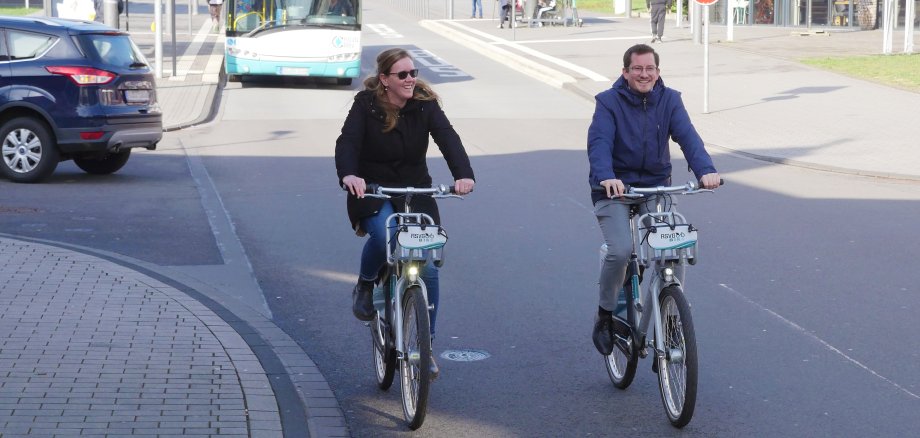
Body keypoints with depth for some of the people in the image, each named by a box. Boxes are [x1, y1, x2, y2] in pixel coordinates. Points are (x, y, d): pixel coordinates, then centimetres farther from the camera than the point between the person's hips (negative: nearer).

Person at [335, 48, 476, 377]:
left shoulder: (425, 105, -4)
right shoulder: (366, 105, -8)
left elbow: (448, 138, -19)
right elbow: (347, 141, -22)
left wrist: (463, 174, -38)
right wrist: (348, 175, -44)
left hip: (416, 194, 2)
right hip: (373, 191, -2)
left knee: (428, 268, -6)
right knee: (383, 236, -35)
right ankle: (364, 287, -1)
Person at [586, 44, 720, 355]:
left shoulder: (669, 100, 1)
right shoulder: (609, 102, -7)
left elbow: (687, 136, -13)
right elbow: (599, 142, -21)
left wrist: (705, 170, -32)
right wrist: (606, 177, -41)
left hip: (656, 188, 3)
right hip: (615, 189, -3)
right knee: (620, 251, -22)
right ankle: (605, 316, 1)